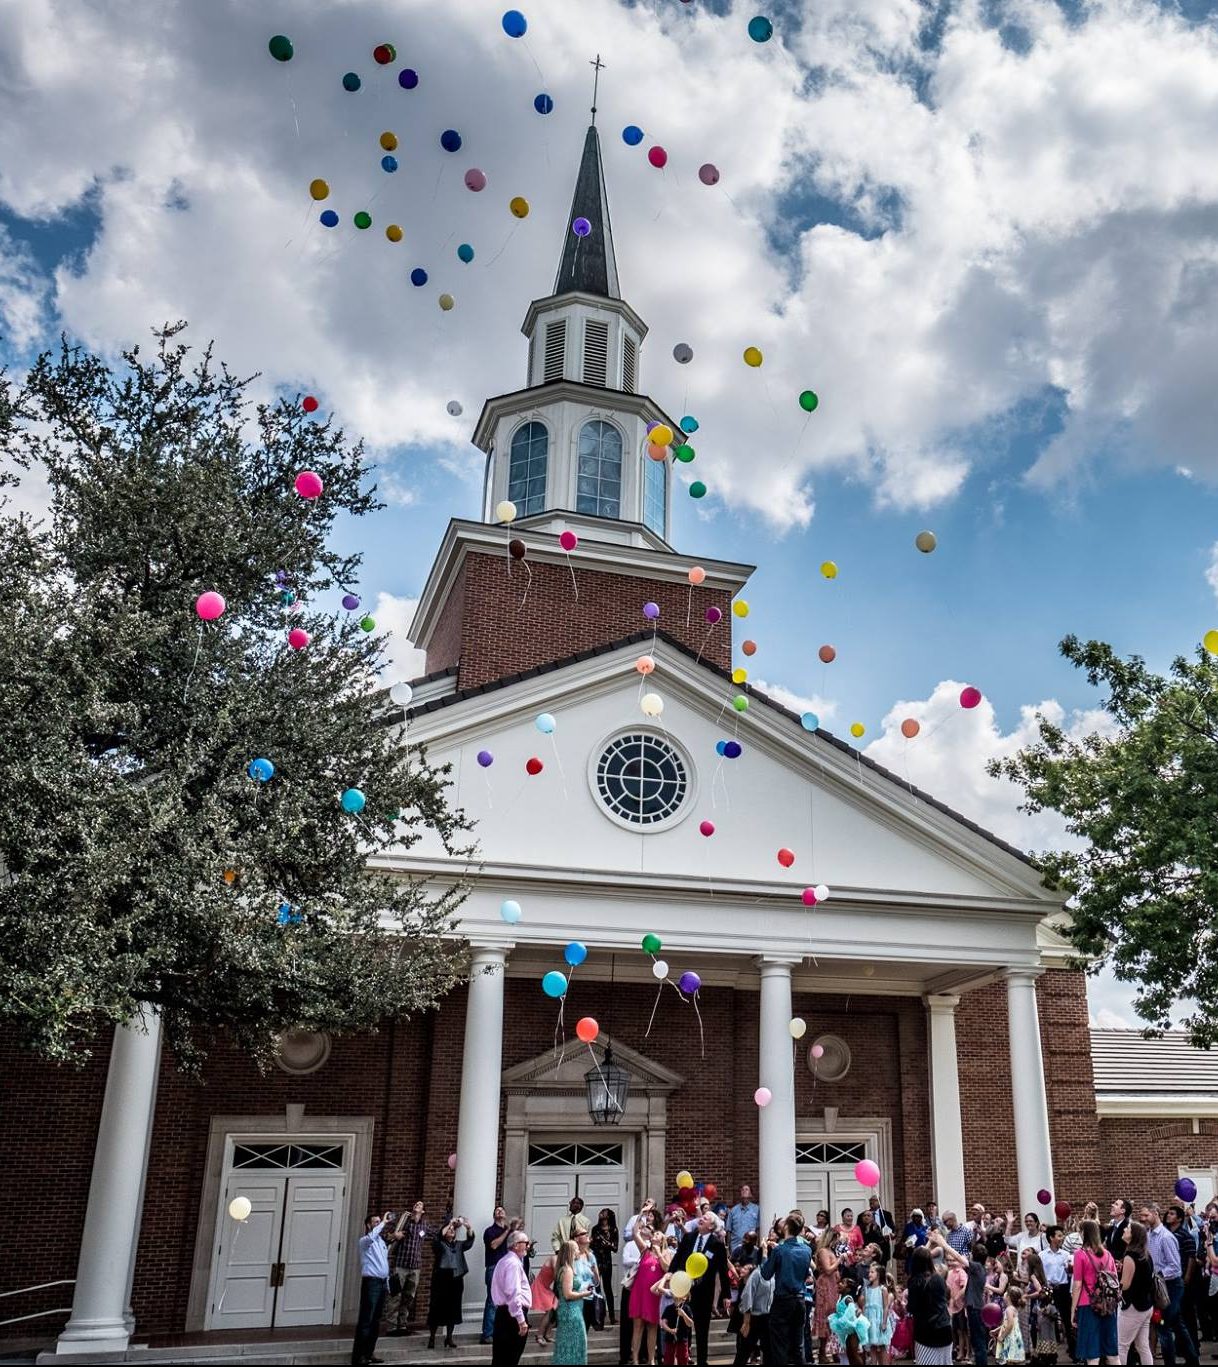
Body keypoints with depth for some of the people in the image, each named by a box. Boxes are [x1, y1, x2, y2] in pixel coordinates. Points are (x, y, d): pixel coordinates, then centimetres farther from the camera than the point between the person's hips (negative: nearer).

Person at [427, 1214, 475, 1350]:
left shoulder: (459, 1245, 14)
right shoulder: (439, 1244, 3)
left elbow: (470, 1241, -3)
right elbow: (439, 1236, -19)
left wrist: (468, 1227, -21)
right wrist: (450, 1223, -27)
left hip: (456, 1279, 4)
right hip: (441, 1279, -4)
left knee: (453, 1309, 6)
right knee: (437, 1308, -3)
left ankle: (449, 1338, 15)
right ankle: (431, 1338, 6)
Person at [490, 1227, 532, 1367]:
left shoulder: (505, 1261, 17)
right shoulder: (513, 1263, -17)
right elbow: (513, 1294, -24)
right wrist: (521, 1320, -23)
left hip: (503, 1312, 10)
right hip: (513, 1314, -10)